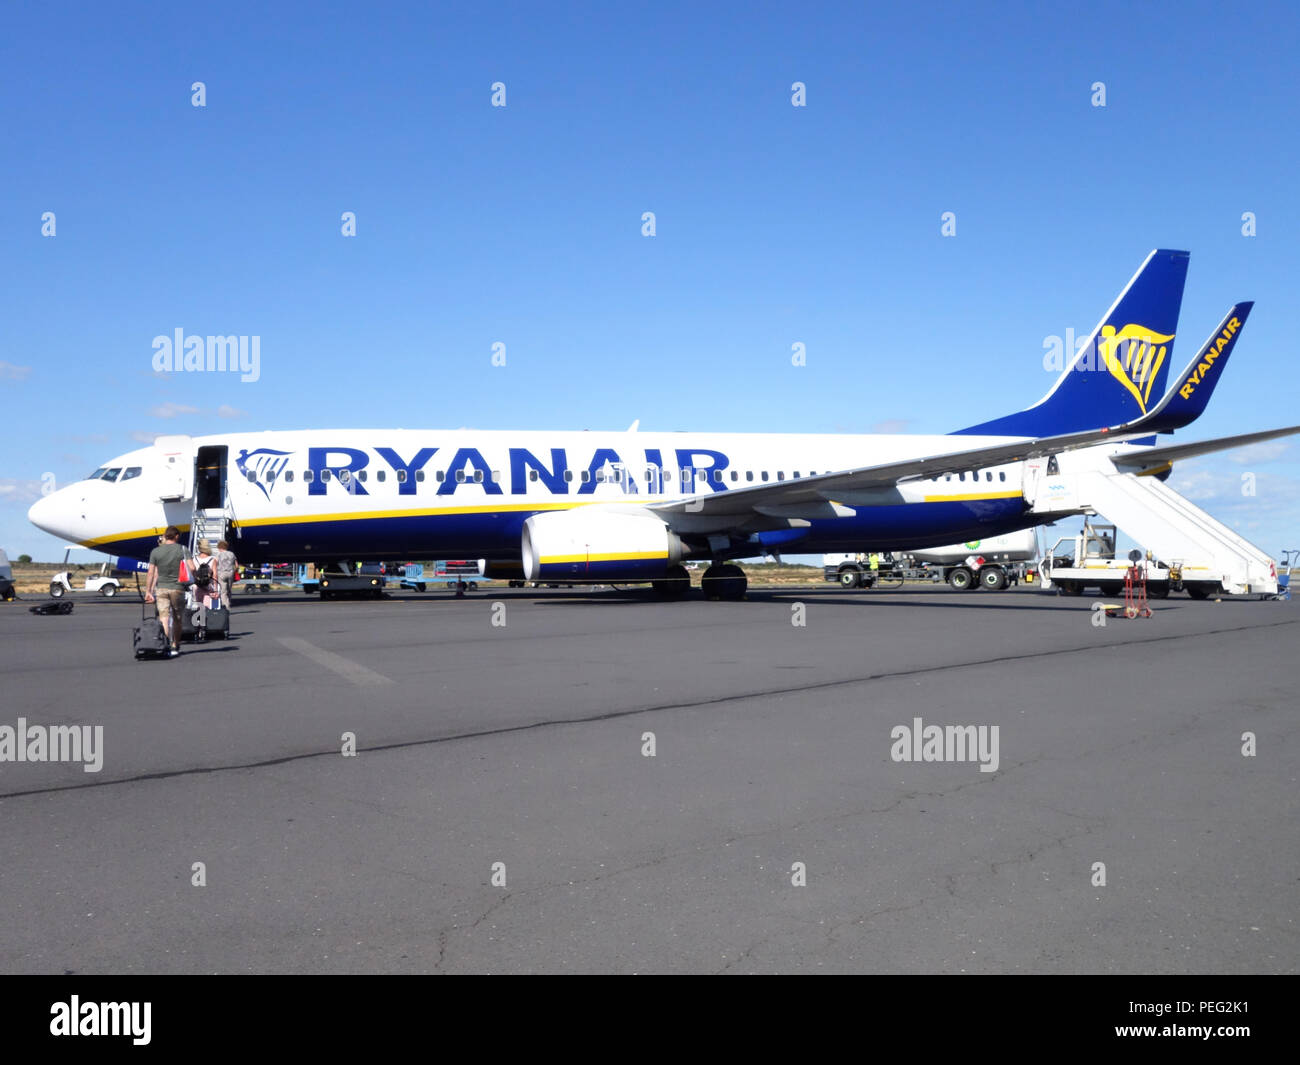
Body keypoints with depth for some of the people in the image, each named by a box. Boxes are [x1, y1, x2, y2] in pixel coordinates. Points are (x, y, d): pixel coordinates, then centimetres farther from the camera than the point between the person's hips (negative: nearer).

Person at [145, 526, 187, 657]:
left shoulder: (155, 551, 2)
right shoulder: (182, 550, -3)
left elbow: (151, 574, 1)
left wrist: (148, 591, 7)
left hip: (161, 588, 1)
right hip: (177, 588, -1)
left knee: (164, 618, -4)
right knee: (177, 619, 12)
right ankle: (175, 646, 20)